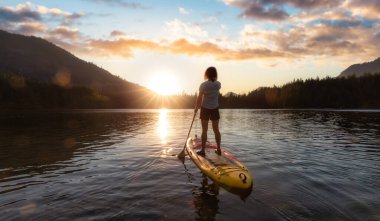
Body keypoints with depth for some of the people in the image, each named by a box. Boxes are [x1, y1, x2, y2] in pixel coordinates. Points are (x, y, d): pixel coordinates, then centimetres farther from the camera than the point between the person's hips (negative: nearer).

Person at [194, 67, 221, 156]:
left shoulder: (203, 85, -13)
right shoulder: (218, 84, -4)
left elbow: (199, 98, -9)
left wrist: (196, 108, 1)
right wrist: (213, 79, 11)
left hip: (205, 109, -3)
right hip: (215, 109, 3)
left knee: (204, 130, 3)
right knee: (216, 130, 11)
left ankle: (203, 150, 8)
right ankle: (218, 149, 18)